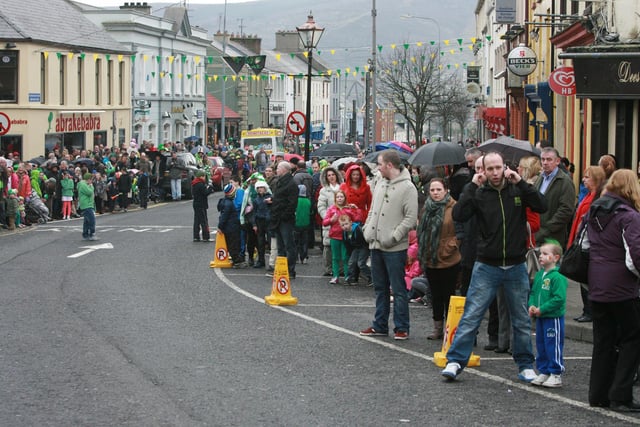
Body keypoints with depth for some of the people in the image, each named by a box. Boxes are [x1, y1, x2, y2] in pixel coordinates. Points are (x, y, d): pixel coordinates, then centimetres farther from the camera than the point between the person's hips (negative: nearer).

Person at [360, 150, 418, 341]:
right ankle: (380, 325, 24)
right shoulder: (380, 184, 13)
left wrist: (394, 236, -19)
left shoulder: (407, 187, -11)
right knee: (380, 288, 15)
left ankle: (401, 328, 4)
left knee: (398, 289, -2)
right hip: (376, 245, 8)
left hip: (395, 248, -8)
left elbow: (411, 217, -15)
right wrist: (367, 229, 7)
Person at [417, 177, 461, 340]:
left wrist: (450, 247, -16)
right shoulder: (427, 207, 9)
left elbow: (460, 232, -12)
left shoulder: (453, 208, -11)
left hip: (448, 261, -6)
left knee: (448, 295, 2)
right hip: (430, 260, 6)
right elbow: (421, 232, 17)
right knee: (435, 295, 14)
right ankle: (437, 328, 22)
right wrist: (422, 252, 10)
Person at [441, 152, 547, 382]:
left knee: (522, 320, 11)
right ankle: (455, 361, 2)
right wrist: (472, 186, -15)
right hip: (486, 267, -1)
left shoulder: (518, 190, 1)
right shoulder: (479, 194, -1)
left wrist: (521, 182, -16)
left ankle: (525, 365, 23)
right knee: (471, 316, -3)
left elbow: (542, 206, -12)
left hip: (516, 267, 1)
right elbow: (458, 215, -14)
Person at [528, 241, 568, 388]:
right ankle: (543, 372, 24)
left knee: (553, 346, -2)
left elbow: (559, 298, -21)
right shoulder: (539, 275, 10)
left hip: (553, 317, -8)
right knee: (541, 346, 14)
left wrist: (541, 309, -20)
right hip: (540, 318, 8)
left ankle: (556, 374, 6)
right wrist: (531, 306, -2)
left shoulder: (558, 277, -16)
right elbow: (533, 292, 18)